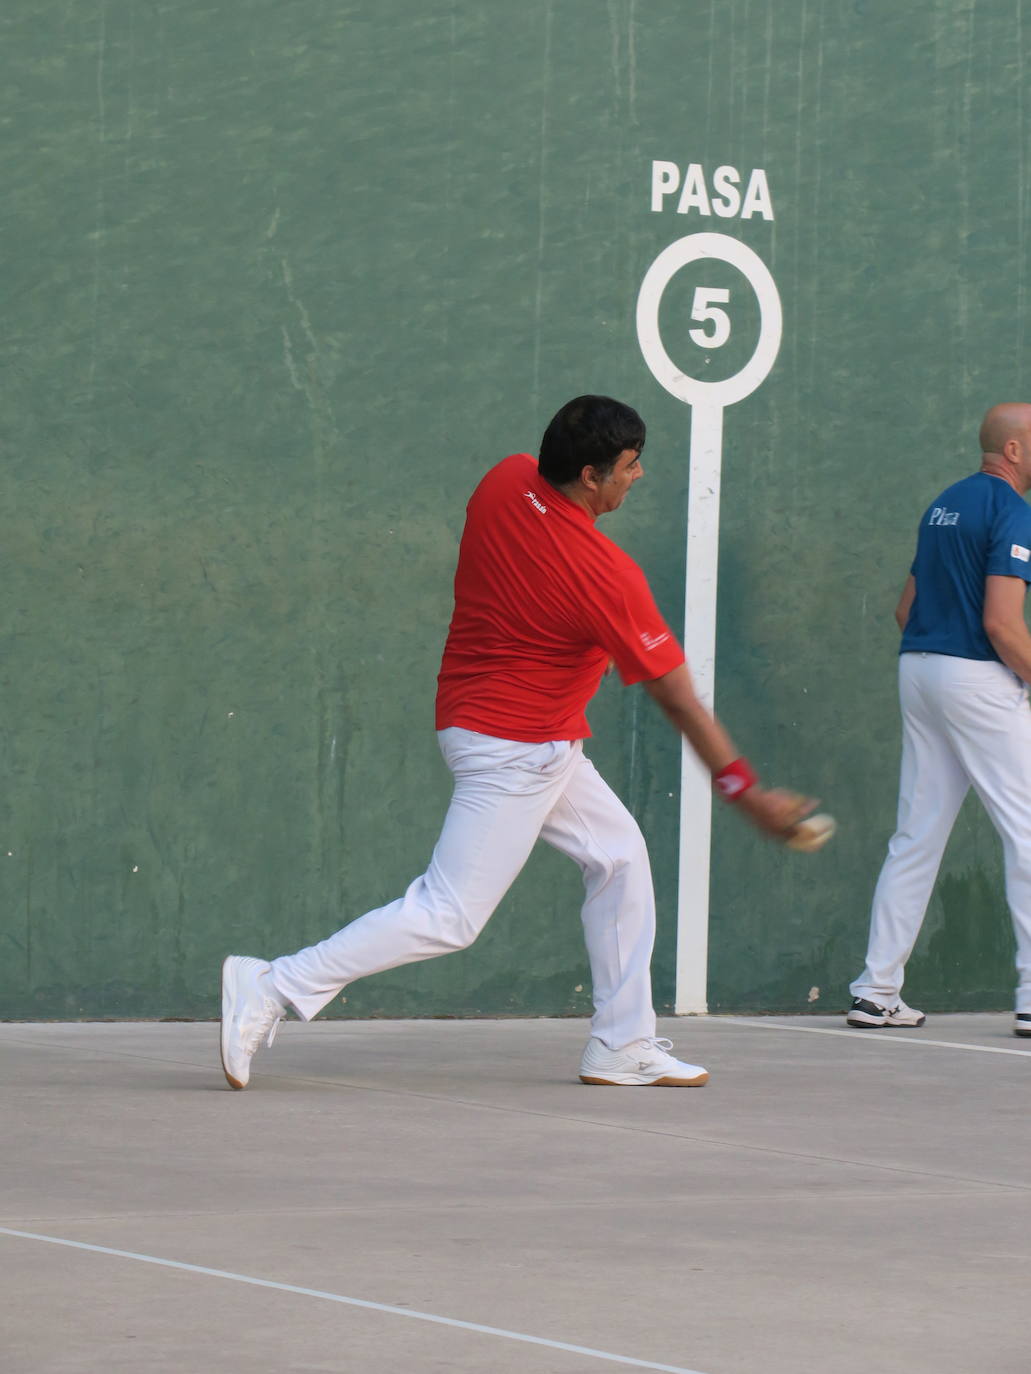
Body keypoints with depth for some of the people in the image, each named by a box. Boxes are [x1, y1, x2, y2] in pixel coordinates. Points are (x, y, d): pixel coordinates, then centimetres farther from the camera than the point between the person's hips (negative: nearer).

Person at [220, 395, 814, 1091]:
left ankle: (623, 1046, 17)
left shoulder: (506, 480, -5)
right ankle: (271, 988, -9)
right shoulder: (606, 575, -23)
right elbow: (679, 699, -15)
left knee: (620, 854, 15)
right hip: (513, 750, -10)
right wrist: (748, 791, -6)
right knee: (448, 916, -8)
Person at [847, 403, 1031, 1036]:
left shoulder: (944, 505, 16)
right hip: (979, 677, -8)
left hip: (919, 670, 8)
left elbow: (906, 610, 19)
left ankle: (877, 991, 9)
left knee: (916, 838, 10)